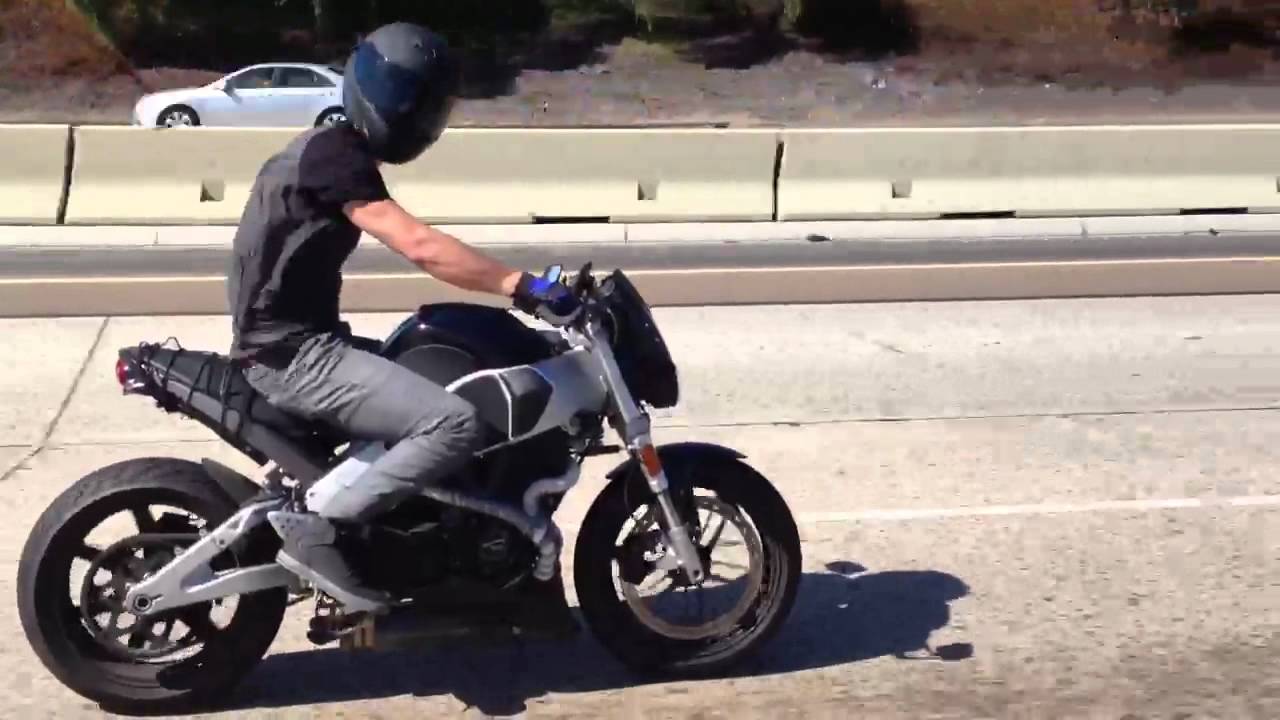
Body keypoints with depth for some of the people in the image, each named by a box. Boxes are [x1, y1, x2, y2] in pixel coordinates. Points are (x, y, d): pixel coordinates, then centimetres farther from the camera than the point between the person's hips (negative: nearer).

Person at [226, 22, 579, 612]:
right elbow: (420, 247, -28)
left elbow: (410, 244, 18)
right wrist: (523, 287, -29)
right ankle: (316, 531, -15)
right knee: (455, 425, -21)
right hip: (294, 352, -10)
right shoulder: (334, 157, -17)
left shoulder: (334, 150, 15)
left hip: (300, 340, 10)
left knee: (442, 377, 20)